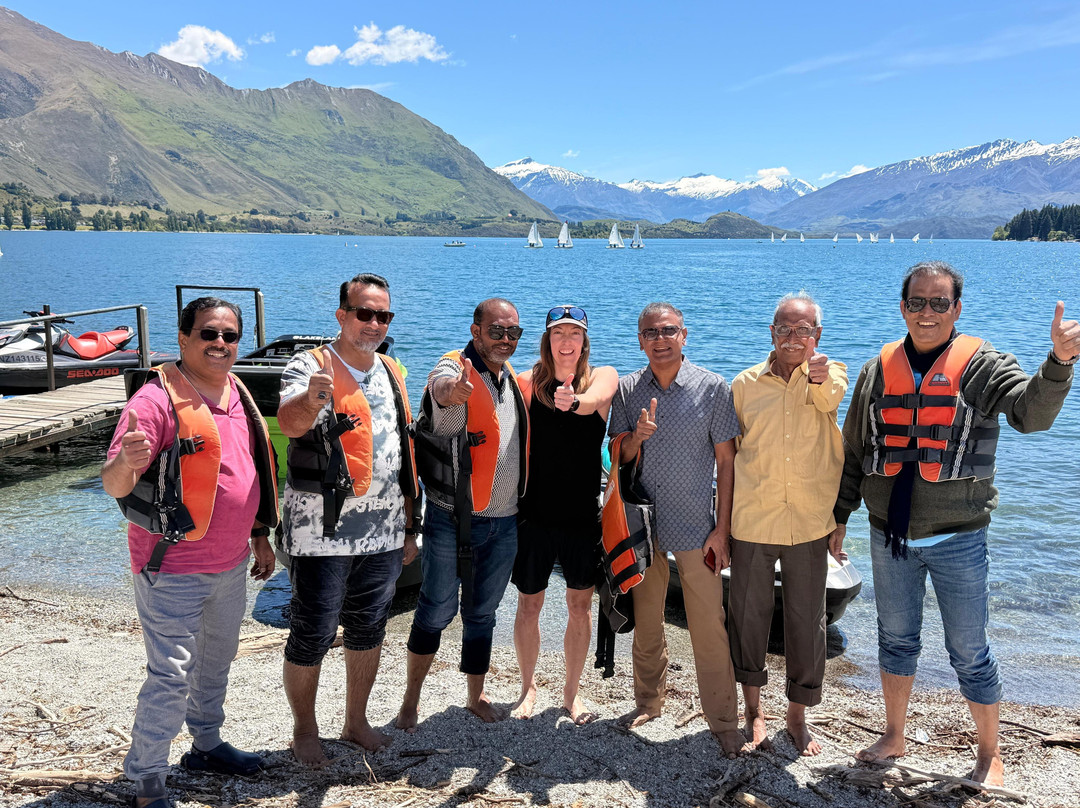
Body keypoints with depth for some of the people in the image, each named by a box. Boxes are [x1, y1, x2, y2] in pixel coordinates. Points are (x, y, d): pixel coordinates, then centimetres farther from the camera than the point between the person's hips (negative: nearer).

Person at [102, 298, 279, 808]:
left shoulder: (238, 394, 6)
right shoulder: (158, 399, -17)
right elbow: (113, 485, -22)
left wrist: (260, 536, 18)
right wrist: (127, 461, -44)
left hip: (230, 564, 8)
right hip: (173, 569, -8)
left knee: (216, 660, 21)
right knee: (171, 676, -3)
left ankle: (207, 745, 40)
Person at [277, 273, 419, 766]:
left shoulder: (391, 372, 11)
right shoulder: (310, 365, -9)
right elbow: (290, 423, -30)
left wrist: (408, 526, 16)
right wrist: (311, 398, -53)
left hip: (383, 532, 6)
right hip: (322, 533, -6)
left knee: (368, 631, 15)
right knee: (312, 636, 4)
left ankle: (355, 721, 33)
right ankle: (304, 729, 23)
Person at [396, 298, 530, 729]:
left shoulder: (513, 379, 10)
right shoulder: (453, 369, -12)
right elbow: (442, 388, -39)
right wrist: (453, 391, -62)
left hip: (504, 522, 6)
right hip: (452, 520, -6)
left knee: (482, 613, 16)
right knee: (437, 610, 3)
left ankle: (477, 696, 31)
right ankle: (411, 697, 21)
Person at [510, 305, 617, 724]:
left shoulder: (603, 376, -2)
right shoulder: (527, 382, -1)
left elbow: (596, 398, -26)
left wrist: (573, 401, -48)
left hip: (584, 514, 0)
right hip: (534, 513, 0)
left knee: (580, 605, 9)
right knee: (529, 604, 9)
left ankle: (571, 692, 26)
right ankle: (528, 686, 31)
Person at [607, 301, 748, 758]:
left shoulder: (713, 388, -6)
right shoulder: (627, 390, 2)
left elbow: (726, 461, -3)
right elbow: (618, 459, 4)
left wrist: (722, 528, -7)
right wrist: (637, 437, -19)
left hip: (696, 529, -3)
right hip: (642, 525, 3)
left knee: (709, 628, 0)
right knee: (645, 623, 15)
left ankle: (723, 722, 14)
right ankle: (648, 702, 33)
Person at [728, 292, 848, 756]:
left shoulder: (831, 375, 4)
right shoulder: (745, 385, 4)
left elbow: (829, 400, -22)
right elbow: (727, 458, 9)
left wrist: (821, 401, -44)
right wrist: (722, 525, 7)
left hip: (810, 524, 0)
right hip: (751, 522, 1)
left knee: (807, 622, 9)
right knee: (749, 617, 9)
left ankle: (798, 716, 27)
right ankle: (753, 709, 28)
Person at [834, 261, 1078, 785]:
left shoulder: (981, 365, -6)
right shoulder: (878, 371, 4)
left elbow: (1032, 411, -25)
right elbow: (853, 452, 11)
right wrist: (838, 515, 12)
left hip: (957, 539, -3)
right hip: (890, 537, 4)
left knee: (969, 653, 7)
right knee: (896, 640, 18)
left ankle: (989, 755, 27)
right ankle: (893, 738, 36)